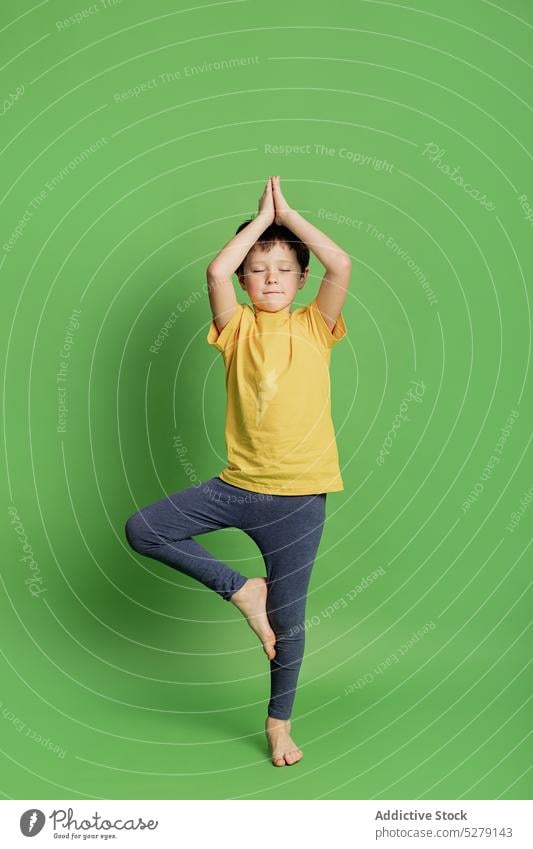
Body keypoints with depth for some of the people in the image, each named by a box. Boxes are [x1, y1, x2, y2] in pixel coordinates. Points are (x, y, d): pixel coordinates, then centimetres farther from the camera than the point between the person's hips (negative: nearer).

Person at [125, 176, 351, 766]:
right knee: (142, 530, -8)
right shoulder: (239, 328, 2)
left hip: (299, 496, -1)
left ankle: (279, 719, 33)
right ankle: (241, 590, 5)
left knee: (287, 620, 8)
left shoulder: (314, 327, 1)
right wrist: (262, 218, -5)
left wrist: (286, 214, -5)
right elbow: (215, 271, -15)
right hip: (237, 484, 2)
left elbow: (341, 265, -14)